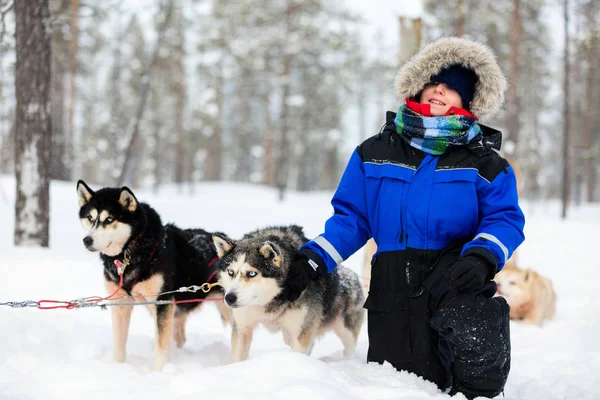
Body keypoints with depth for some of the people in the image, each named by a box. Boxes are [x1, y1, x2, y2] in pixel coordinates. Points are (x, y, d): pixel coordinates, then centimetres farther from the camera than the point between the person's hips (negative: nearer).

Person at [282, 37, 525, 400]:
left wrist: (481, 258, -21)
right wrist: (313, 259, 1)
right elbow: (351, 218, 14)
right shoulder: (375, 153, 12)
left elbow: (506, 219, -1)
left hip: (458, 288, -3)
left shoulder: (484, 162, 4)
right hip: (392, 294, 3)